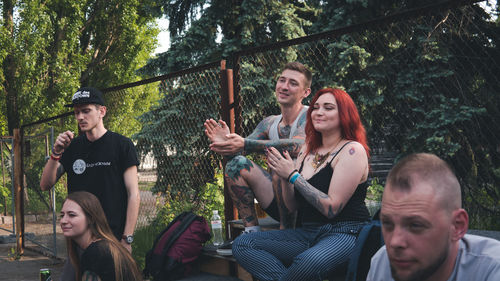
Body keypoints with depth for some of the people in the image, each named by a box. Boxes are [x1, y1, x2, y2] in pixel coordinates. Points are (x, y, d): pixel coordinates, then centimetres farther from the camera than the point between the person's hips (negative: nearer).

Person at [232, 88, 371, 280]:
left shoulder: (352, 150, -6)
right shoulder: (308, 149, 15)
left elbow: (331, 208, -15)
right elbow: (292, 206, 14)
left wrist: (293, 175, -11)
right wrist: (286, 177, -5)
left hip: (344, 234, -7)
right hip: (306, 234, 7)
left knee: (309, 262, -40)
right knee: (242, 244, -12)